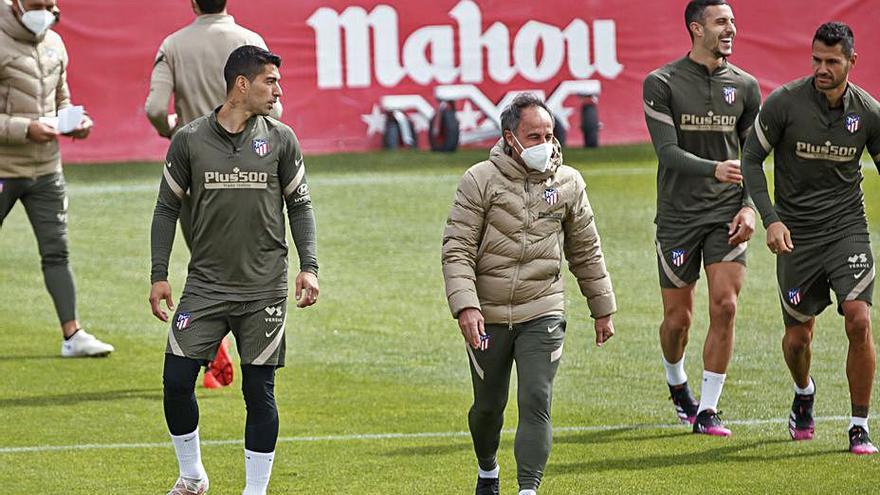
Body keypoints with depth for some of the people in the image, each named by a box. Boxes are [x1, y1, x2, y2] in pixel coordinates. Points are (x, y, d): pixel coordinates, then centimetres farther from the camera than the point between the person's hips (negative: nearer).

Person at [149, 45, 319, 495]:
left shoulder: (280, 140, 2)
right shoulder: (189, 140, 0)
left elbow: (299, 205, 9)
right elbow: (167, 207, 6)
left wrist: (309, 266, -2)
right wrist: (159, 275, 1)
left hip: (265, 289, 0)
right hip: (205, 285, 0)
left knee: (260, 391, 1)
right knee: (176, 381, -4)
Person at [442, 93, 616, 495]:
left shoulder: (568, 183, 4)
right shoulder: (481, 181, -6)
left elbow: (586, 253, 15)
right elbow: (457, 250, -9)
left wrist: (603, 310, 18)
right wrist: (465, 307, -21)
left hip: (543, 314, 1)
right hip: (487, 317, -1)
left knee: (536, 402, -13)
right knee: (489, 404, 13)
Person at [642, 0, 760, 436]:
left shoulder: (744, 86, 6)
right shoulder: (662, 84, -5)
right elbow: (667, 151, -13)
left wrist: (749, 207, -1)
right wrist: (715, 169, -29)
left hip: (726, 216, 2)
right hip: (678, 216, -2)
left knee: (724, 307, -11)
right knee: (678, 318, 4)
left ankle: (707, 411, -2)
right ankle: (676, 385, 35)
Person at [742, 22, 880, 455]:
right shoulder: (784, 103, -10)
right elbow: (751, 159, -2)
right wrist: (770, 218, -13)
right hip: (795, 235, 0)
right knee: (798, 336, 6)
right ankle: (803, 394, 42)